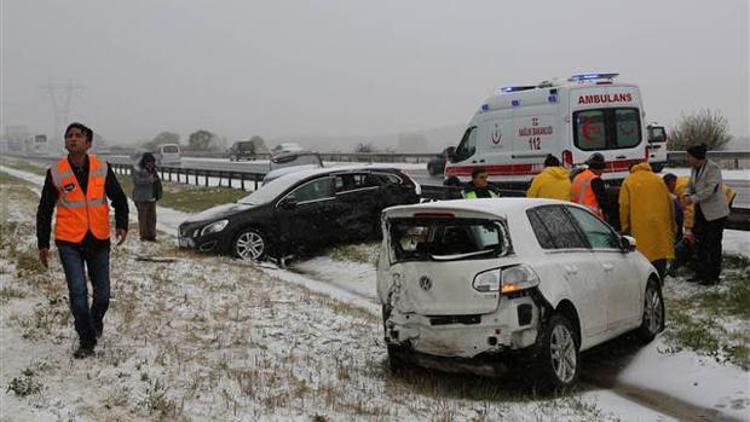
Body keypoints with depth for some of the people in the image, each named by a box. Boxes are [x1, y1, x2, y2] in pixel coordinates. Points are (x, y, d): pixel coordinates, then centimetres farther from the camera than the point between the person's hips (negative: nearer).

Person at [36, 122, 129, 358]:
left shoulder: (102, 168, -3)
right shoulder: (56, 172, -5)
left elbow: (119, 198, 6)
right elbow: (45, 210, 2)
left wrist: (121, 224, -9)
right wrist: (43, 243, 2)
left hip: (99, 241, 2)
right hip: (69, 242, -1)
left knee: (102, 292, 12)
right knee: (78, 293, -5)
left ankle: (96, 321, 42)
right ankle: (86, 342, 7)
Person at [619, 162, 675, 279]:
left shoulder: (628, 182, 6)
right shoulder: (658, 179, 14)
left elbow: (624, 206, -2)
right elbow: (670, 202, 13)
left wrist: (625, 227, 4)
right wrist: (672, 225, 19)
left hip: (641, 226, -2)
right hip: (661, 225, 3)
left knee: (644, 257, -1)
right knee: (661, 255, 8)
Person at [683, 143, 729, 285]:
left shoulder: (713, 169, -17)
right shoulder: (694, 169, 9)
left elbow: (710, 189, -24)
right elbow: (691, 185, 16)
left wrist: (693, 199, -25)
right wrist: (687, 194, -6)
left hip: (715, 212, -8)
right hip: (701, 212, 8)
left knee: (713, 244, -2)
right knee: (700, 243, 12)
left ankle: (713, 276, 7)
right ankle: (702, 273, 23)